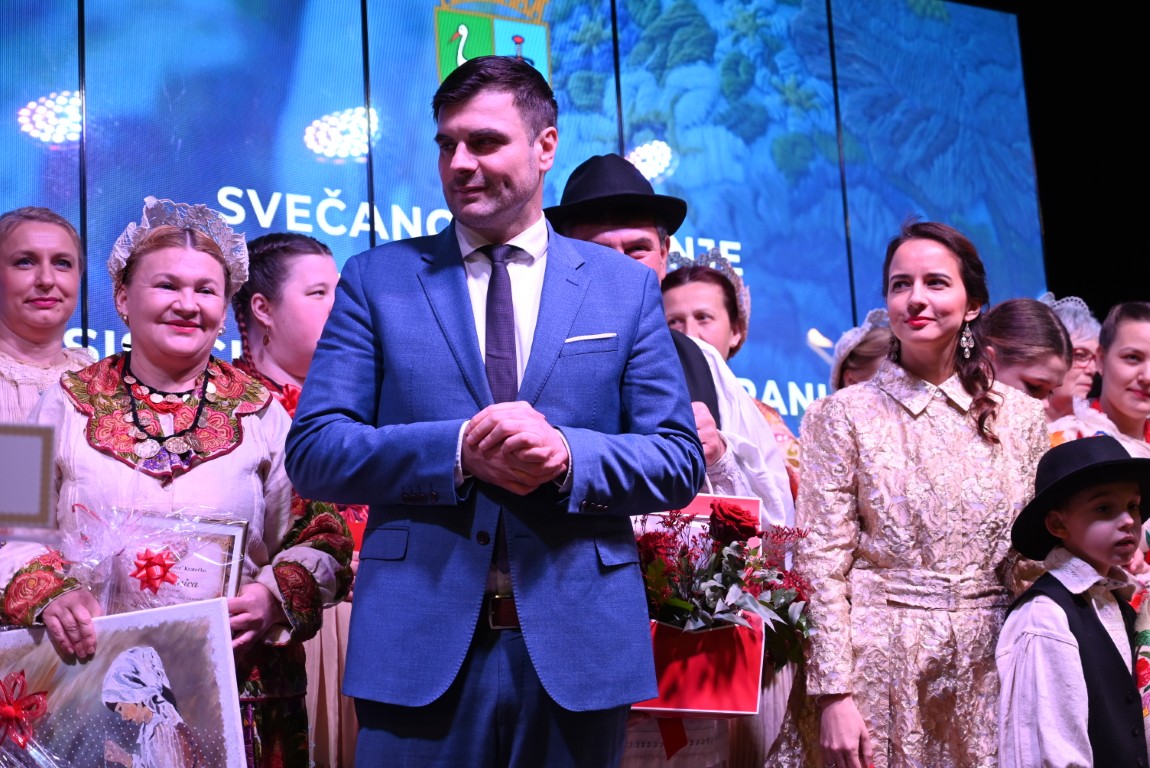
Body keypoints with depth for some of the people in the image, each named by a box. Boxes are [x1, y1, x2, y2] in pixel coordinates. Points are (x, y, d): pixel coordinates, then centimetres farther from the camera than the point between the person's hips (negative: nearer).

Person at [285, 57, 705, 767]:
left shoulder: (626, 287, 8)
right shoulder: (378, 279, 6)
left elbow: (680, 462, 4)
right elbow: (313, 450, -1)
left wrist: (568, 455, -15)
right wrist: (458, 450, -17)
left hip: (577, 647, 1)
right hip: (419, 647, -1)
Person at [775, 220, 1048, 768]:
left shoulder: (1020, 416, 6)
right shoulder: (845, 414, -2)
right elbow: (821, 563, -6)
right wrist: (833, 694, -13)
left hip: (989, 672, 3)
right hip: (878, 662, -2)